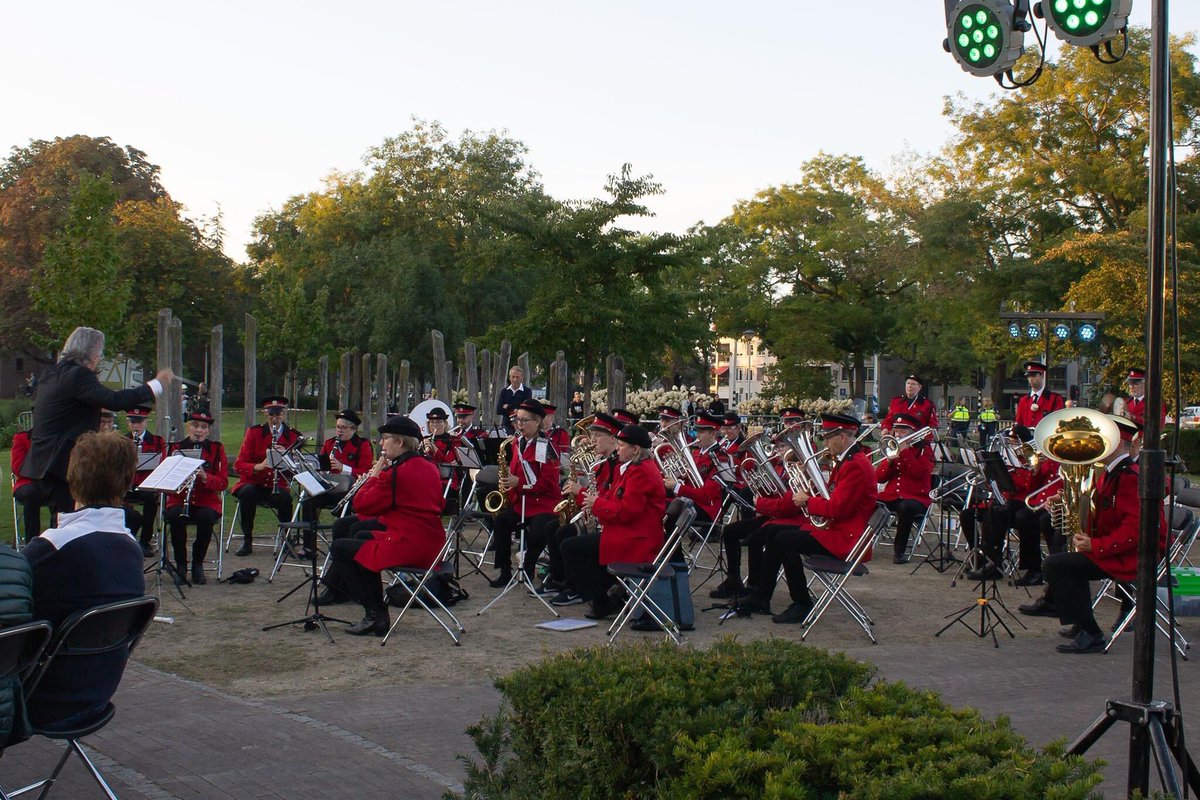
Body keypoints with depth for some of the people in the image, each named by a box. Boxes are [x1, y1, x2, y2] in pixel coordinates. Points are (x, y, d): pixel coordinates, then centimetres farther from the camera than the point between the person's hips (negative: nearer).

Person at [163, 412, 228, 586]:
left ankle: (198, 564, -10)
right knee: (175, 517, -32)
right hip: (179, 500, 1)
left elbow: (223, 482, -2)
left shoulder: (216, 448, 6)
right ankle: (181, 566, -14)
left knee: (206, 518, -33)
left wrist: (205, 477, -21)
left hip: (207, 501, -1)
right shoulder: (175, 447, 8)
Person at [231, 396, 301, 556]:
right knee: (248, 492, -35)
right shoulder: (254, 433, 3)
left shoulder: (294, 436, 4)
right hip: (253, 484, 0)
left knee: (285, 498, -34)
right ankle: (247, 541, -19)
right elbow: (238, 466, -4)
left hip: (277, 486, 0)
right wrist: (258, 466, -24)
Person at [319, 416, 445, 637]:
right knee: (363, 536, 29)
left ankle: (375, 614, 0)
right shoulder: (430, 469, 10)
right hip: (431, 545, 10)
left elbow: (362, 505, -10)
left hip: (407, 547, -10)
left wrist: (374, 477, 3)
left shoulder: (395, 472, -16)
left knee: (339, 548, 3)